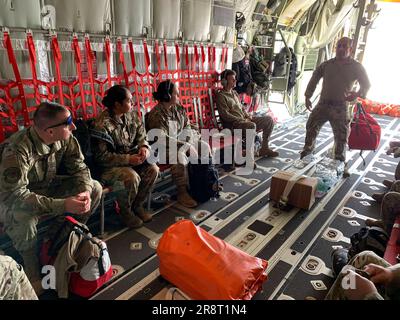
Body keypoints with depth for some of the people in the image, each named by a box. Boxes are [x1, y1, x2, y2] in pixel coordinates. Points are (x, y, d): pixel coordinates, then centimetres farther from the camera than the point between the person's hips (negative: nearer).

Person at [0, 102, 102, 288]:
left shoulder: (65, 138, -18)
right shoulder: (17, 149, -35)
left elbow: (79, 167, -9)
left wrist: (85, 191, -30)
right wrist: (63, 205, -43)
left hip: (49, 186, 6)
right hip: (19, 194, -5)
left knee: (95, 188, -9)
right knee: (21, 217, -38)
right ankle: (32, 270, -7)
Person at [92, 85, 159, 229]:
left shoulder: (132, 115, 0)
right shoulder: (102, 124, -21)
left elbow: (141, 136, 7)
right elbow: (101, 156, -20)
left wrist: (144, 147, -17)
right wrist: (127, 159, -27)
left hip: (131, 158, 6)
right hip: (108, 166, -6)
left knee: (153, 169, -17)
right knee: (131, 177, -32)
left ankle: (137, 205, 4)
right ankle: (125, 211, -3)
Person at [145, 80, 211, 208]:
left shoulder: (178, 108, 4)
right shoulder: (156, 115, -22)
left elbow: (187, 126, 10)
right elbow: (162, 140, -30)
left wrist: (188, 141, -11)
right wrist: (186, 146, -30)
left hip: (181, 141, 9)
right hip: (163, 148, -8)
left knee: (204, 147, 0)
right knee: (180, 157, -36)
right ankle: (182, 193, -21)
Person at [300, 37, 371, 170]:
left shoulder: (356, 67, 4)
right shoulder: (326, 65, 8)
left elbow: (366, 84, 4)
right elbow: (314, 79, 14)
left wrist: (357, 94, -19)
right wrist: (308, 97, 5)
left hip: (341, 107, -2)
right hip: (323, 104, 2)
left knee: (341, 136, 0)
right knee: (311, 127, 6)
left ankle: (340, 164, 15)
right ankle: (306, 154, 27)